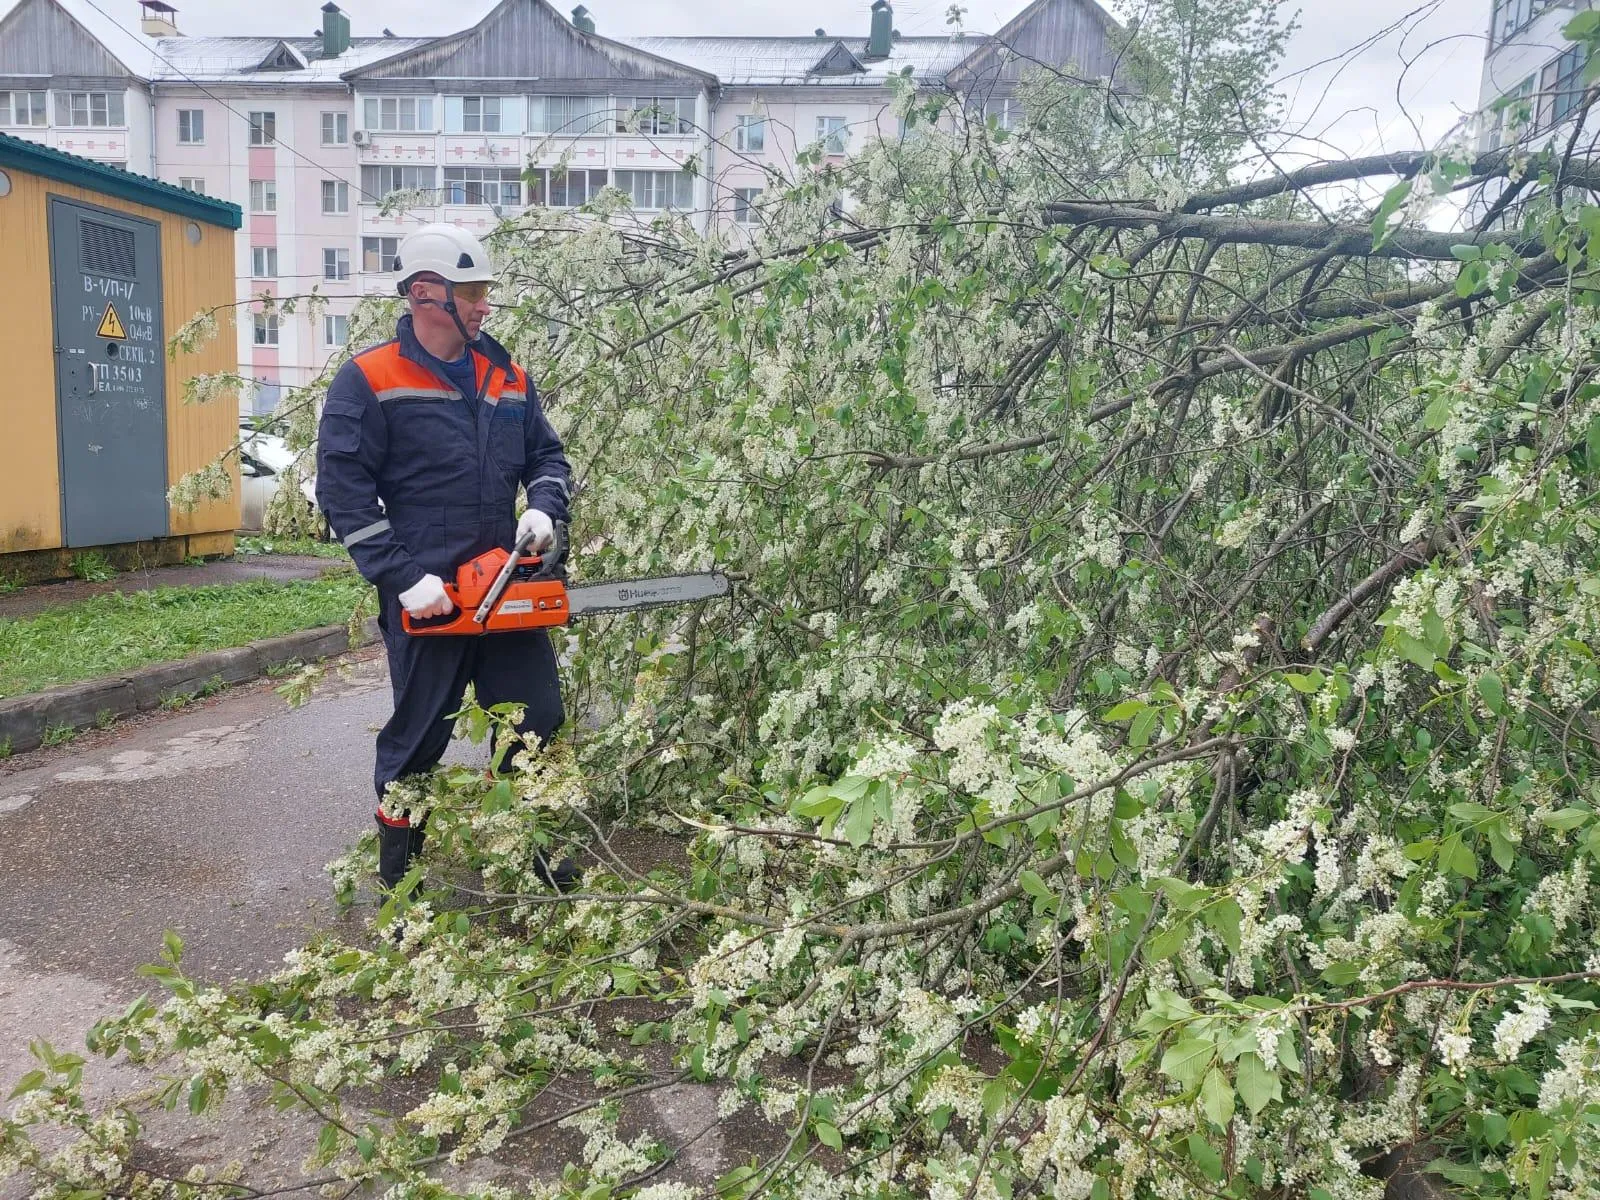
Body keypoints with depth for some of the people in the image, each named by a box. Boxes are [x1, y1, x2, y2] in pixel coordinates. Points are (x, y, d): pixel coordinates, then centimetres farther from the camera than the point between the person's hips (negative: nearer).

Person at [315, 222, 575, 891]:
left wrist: (544, 509, -4)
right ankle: (396, 875, 26)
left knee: (538, 726, 11)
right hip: (426, 599, -5)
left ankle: (542, 862, 28)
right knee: (418, 738, 7)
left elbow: (548, 455, 18)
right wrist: (405, 578, -17)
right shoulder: (368, 382, -6)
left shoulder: (507, 378, 11)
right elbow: (344, 494, -11)